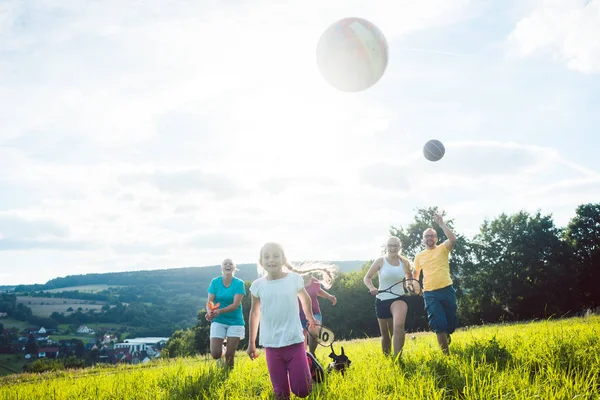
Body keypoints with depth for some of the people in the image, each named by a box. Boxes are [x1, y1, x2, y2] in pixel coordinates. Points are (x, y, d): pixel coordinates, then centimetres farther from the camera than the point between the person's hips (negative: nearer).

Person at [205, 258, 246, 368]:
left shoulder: (239, 283, -8)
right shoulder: (215, 282, -2)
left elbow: (235, 305, -16)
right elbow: (209, 302, -5)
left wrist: (219, 311, -32)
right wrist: (210, 312, -28)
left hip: (235, 322, -1)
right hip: (218, 321, 1)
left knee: (230, 355, -2)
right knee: (215, 354, -8)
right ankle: (222, 350, 27)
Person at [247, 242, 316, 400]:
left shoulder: (294, 279, -4)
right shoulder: (258, 285, -2)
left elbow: (305, 299, 17)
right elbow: (254, 314, 12)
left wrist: (310, 317, 32)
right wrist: (251, 343, 15)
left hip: (294, 341, -1)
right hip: (272, 345, 1)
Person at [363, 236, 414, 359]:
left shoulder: (404, 262, 1)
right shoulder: (380, 261, -5)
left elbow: (410, 278, 20)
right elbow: (367, 277, 1)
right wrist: (371, 288, -19)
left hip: (399, 298, 0)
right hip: (382, 300, 0)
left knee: (399, 325, -30)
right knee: (385, 334, 12)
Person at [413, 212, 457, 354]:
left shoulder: (442, 249, 5)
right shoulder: (419, 256, 12)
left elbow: (453, 239, -16)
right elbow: (415, 273, 26)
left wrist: (441, 223, -15)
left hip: (447, 290, -1)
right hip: (430, 294, 1)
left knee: (451, 322, 8)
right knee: (439, 324, -8)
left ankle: (445, 337, 41)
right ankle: (445, 352, 0)